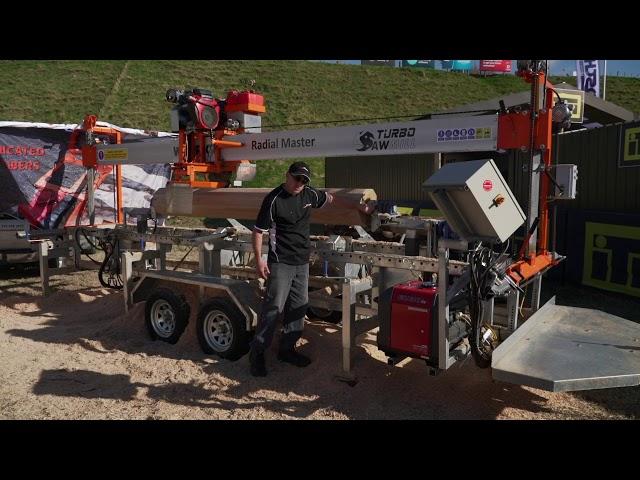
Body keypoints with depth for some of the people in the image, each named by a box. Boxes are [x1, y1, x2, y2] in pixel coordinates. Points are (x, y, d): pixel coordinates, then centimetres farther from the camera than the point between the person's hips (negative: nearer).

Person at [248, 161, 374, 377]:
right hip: (280, 262, -7)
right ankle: (257, 352, 4)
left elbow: (332, 199, 23)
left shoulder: (309, 194, 5)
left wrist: (359, 206, 28)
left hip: (302, 262, 7)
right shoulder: (274, 199, -13)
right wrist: (259, 259, -16)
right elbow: (258, 231, -10)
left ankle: (287, 348, 24)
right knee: (273, 308, -8)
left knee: (298, 307, 11)